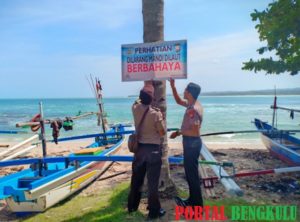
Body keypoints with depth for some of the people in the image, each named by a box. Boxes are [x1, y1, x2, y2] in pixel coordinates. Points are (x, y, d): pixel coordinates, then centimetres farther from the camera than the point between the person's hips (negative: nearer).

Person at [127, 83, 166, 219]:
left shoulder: (135, 108, -4)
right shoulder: (156, 113, -17)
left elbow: (140, 99, 18)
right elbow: (162, 133, -8)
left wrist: (146, 87, 27)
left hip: (139, 147, 5)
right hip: (153, 149, -5)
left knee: (136, 178, 18)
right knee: (152, 181, 4)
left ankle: (132, 205, 33)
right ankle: (154, 211, 15)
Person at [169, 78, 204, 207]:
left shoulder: (193, 109, -23)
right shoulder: (192, 104, 8)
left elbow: (195, 131, -25)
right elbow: (178, 101, 23)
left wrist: (179, 133, -15)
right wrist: (173, 86, 14)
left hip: (192, 143, -10)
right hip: (191, 142, 10)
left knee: (192, 173, 0)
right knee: (190, 172, 18)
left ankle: (197, 205, 12)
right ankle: (192, 200, 31)